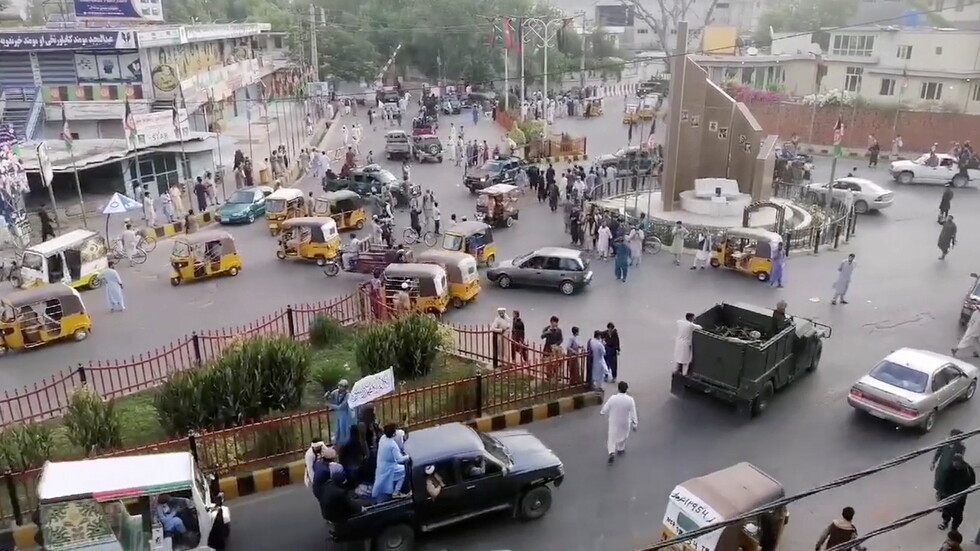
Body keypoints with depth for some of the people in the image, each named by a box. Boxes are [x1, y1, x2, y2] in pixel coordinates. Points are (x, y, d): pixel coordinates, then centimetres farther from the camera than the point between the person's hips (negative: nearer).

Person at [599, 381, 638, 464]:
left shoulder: (612, 398, -25)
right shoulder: (630, 400, -25)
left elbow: (605, 408, -10)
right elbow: (633, 413, -17)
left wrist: (601, 412, 13)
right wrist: (635, 424, -4)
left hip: (613, 422, -1)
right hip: (624, 422, 1)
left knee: (612, 437, 15)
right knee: (622, 435, 27)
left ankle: (611, 453, 0)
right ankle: (620, 449, 47)